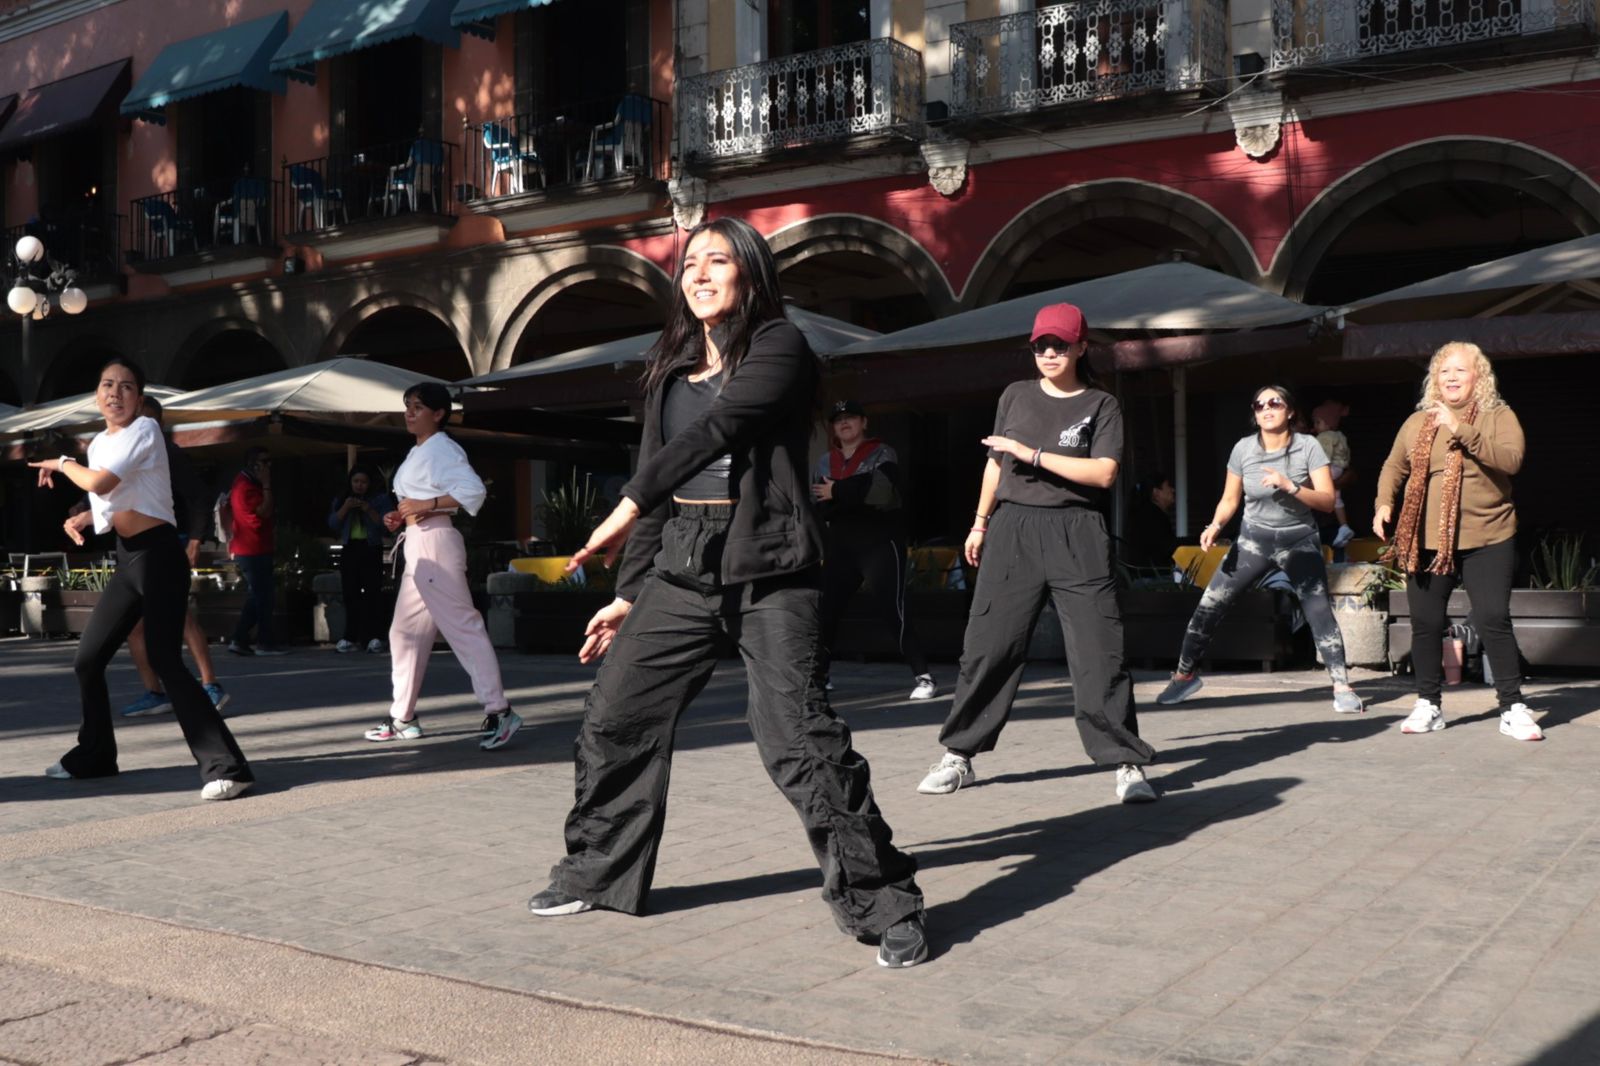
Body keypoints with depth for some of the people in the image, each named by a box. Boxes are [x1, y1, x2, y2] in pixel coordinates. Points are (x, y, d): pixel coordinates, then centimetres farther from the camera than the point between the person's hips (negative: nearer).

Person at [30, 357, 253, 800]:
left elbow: (101, 483, -21)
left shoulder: (144, 429, -10)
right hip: (127, 559, 9)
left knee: (164, 660, -18)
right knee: (87, 660, 13)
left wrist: (63, 463, -4)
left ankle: (226, 766, -22)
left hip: (158, 555, -9)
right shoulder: (99, 443, 15)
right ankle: (94, 756, 31)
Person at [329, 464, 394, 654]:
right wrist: (345, 508, -11)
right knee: (350, 593, 0)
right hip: (349, 549, 3)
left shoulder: (381, 498, 4)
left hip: (371, 549, -3)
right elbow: (332, 524, 3)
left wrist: (369, 510, -18)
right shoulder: (341, 499, 14)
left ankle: (373, 637, -9)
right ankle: (351, 637, 2)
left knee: (372, 592, -8)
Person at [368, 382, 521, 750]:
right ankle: (402, 718, 21)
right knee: (405, 632, 14)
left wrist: (425, 505, -22)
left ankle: (498, 712, -14)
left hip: (435, 543, -11)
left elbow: (474, 491, -23)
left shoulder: (441, 449, -9)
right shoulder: (418, 452, 20)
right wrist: (401, 517, 10)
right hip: (417, 546, 11)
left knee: (462, 626, -13)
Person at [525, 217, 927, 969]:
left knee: (799, 741, -14)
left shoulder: (779, 348, -3)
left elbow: (716, 430, -18)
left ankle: (884, 905, -3)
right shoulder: (669, 370, 17)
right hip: (682, 572, 7)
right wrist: (628, 594, 17)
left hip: (767, 575, -7)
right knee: (614, 721, 7)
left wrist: (630, 506, -22)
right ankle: (596, 875, 26)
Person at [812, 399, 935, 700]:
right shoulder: (824, 463, 13)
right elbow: (818, 506, 2)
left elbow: (882, 489, -22)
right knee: (826, 608, 6)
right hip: (841, 546, 5)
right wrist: (858, 494, -15)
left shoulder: (882, 454, -2)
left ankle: (923, 676, -9)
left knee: (892, 610, -13)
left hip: (881, 543, -5)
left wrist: (838, 492, -17)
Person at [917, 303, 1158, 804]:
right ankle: (958, 756, 13)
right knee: (987, 646, 3)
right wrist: (980, 523, 21)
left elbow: (1104, 473, -10)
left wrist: (1034, 453, -13)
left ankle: (1127, 764, 3)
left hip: (1075, 535, -3)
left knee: (1099, 651, -6)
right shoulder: (1016, 396, 13)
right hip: (1012, 529, 3)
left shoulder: (1100, 405, 3)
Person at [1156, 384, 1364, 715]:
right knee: (1210, 604, -5)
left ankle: (1342, 686, 2)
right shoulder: (1244, 448, -6)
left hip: (1299, 541, -1)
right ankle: (1186, 673, 9)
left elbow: (1327, 500, -14)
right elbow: (1229, 500, 3)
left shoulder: (1308, 446, -10)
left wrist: (1290, 486, -28)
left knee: (1319, 611, -9)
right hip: (1254, 538, 1)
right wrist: (1215, 525, -16)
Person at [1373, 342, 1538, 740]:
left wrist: (1461, 430, -24)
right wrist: (1384, 503, 1)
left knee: (1494, 621, -8)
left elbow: (1511, 459, -18)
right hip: (1426, 542, 3)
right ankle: (1428, 705, 20)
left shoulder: (1499, 417, -1)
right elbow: (1394, 467, 18)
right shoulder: (1417, 422, 10)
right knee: (1425, 623, 6)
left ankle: (1513, 708, 3)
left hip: (1486, 540, -3)